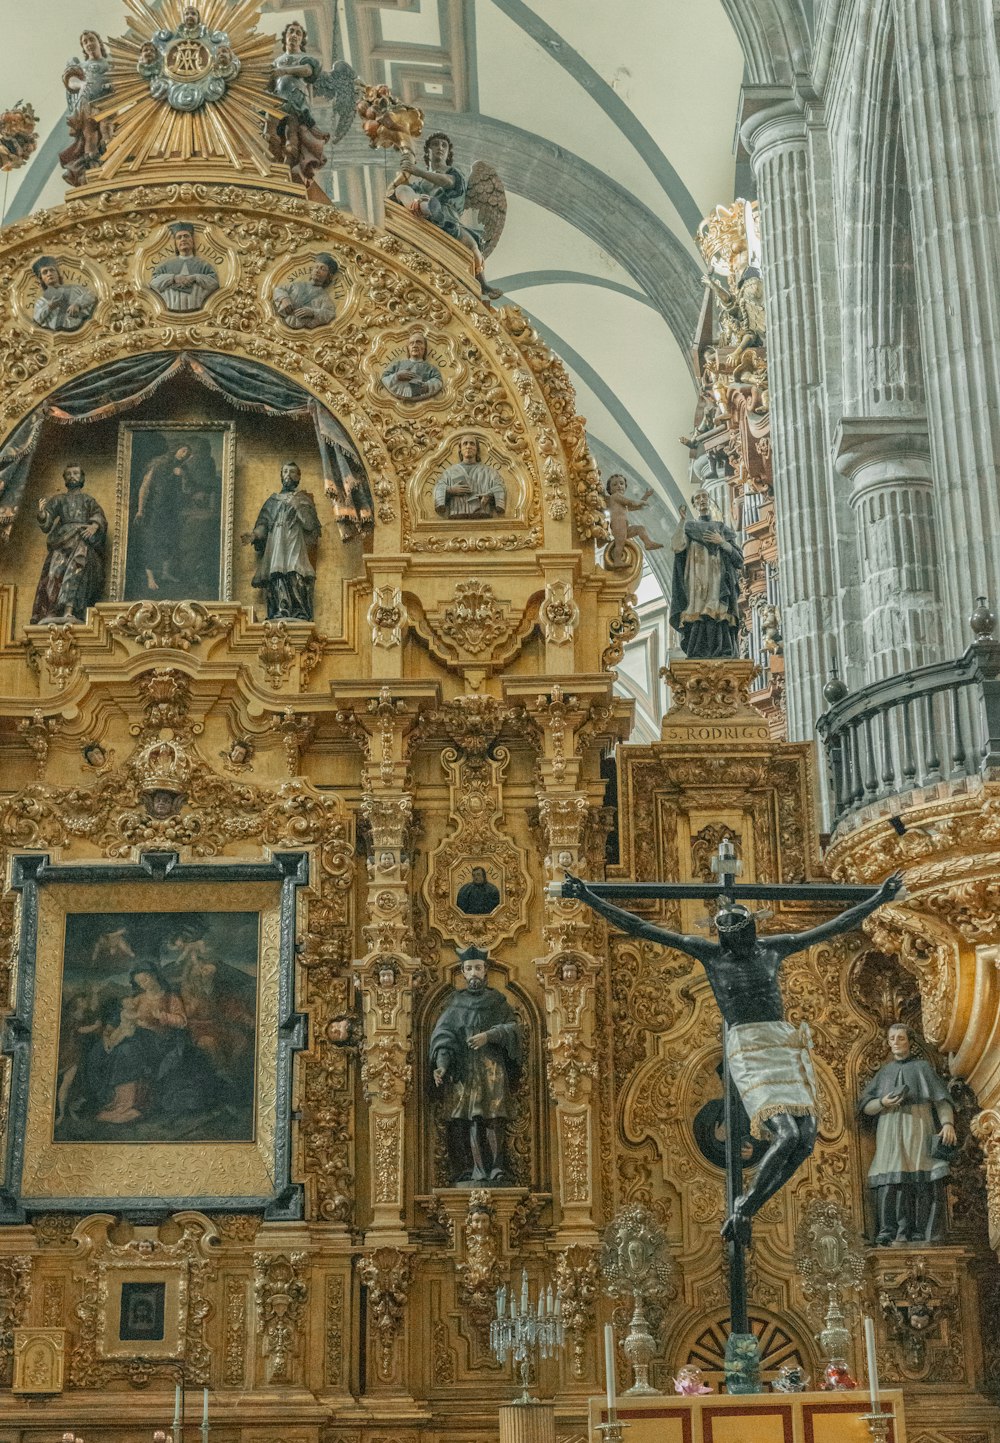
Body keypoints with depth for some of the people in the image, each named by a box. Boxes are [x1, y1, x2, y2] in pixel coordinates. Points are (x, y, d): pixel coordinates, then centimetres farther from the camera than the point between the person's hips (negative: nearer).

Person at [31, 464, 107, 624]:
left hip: (83, 538, -1)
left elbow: (99, 516, 7)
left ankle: (68, 611, -48)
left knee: (77, 563, -33)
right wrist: (42, 514, -11)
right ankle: (51, 613, -42)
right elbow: (46, 525, 12)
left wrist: (95, 525, -16)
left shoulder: (88, 500, 26)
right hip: (63, 537, 1)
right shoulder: (57, 500, 26)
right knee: (58, 565, -28)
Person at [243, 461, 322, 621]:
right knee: (277, 587, -13)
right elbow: (263, 524, 14)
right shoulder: (272, 501, 24)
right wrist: (254, 535, -6)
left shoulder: (304, 499, 16)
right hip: (275, 551, 3)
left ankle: (300, 617, -29)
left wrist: (297, 506, -7)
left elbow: (311, 525, 4)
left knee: (296, 583, -21)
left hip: (296, 549, -3)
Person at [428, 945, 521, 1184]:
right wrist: (441, 1065, -13)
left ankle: (496, 1170, -14)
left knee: (493, 1120, -11)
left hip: (492, 1072, -1)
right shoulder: (455, 1004, 14)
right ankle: (475, 1171, -9)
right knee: (465, 1120, -9)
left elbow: (513, 1028, 1)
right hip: (462, 1072, 1)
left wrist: (489, 1035, -16)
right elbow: (442, 1036, 3)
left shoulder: (498, 1002, 14)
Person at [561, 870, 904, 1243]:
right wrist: (589, 899, -1)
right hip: (747, 1051, -5)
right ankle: (743, 1208, -1)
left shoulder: (773, 948, 14)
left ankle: (745, 1211, 11)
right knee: (787, 1135, -21)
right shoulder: (709, 952, 4)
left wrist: (880, 899, 24)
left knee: (806, 1140, -4)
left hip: (788, 1045, 5)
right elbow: (639, 928, 2)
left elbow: (832, 927, 22)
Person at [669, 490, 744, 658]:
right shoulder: (688, 527, 14)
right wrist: (683, 520, -13)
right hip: (696, 585, -1)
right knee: (697, 627, -14)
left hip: (718, 585, 1)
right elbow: (677, 546, -8)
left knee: (719, 627, -13)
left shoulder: (723, 529, 19)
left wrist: (721, 542, -3)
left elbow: (739, 558, 11)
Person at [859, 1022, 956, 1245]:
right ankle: (888, 1235, -15)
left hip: (919, 1131, -2)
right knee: (891, 1182, -11)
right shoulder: (884, 1072, 19)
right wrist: (882, 1103, -7)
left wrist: (948, 1123, -15)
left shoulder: (922, 1067, 12)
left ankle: (921, 1236, -13)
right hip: (891, 1133, 2)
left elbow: (941, 1099, 2)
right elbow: (865, 1107, 15)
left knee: (923, 1182, -12)